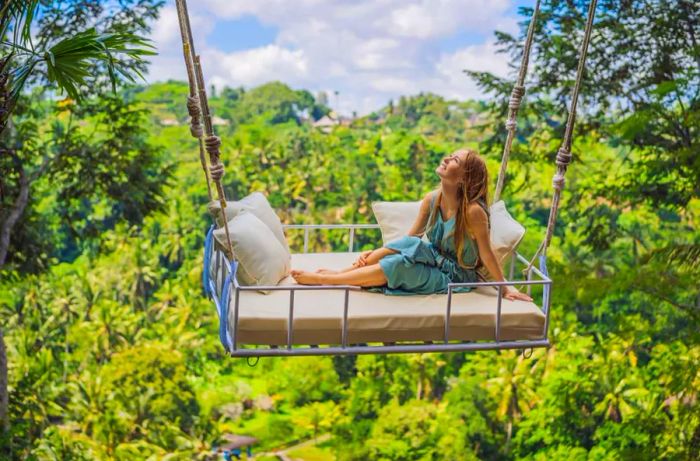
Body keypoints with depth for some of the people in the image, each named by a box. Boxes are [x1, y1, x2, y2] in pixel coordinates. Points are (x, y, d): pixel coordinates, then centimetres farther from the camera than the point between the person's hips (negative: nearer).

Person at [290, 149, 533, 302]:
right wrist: (375, 253, -6)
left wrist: (505, 288, -13)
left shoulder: (473, 211, -26)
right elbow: (411, 237, 1)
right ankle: (341, 273, -16)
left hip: (454, 277, -6)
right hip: (435, 262, 6)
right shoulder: (431, 199, -7)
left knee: (398, 264, -26)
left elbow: (486, 253, -17)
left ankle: (323, 280, -19)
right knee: (406, 244, -24)